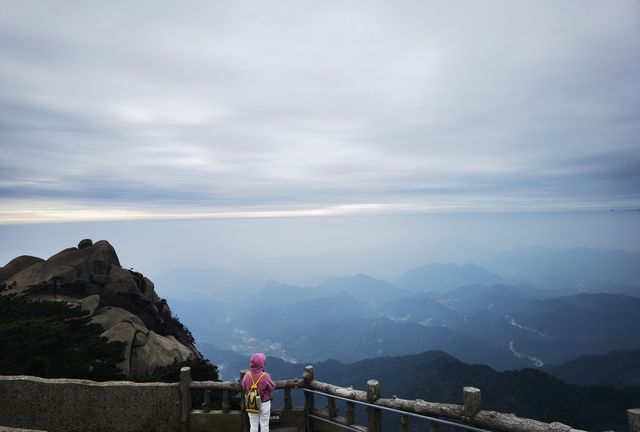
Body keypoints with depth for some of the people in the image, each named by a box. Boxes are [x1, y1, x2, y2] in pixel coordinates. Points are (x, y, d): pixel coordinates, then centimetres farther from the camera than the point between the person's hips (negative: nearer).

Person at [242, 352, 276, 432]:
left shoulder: (247, 375, -18)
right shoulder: (265, 376, -27)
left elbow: (244, 387, -2)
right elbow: (272, 387, -13)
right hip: (264, 404, -2)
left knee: (253, 425, 18)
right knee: (264, 425, 16)